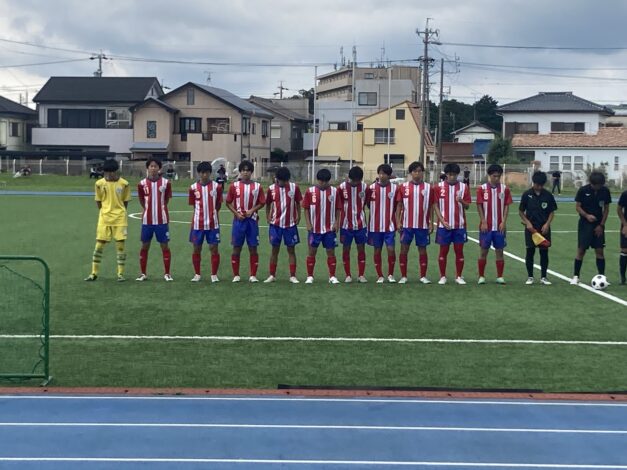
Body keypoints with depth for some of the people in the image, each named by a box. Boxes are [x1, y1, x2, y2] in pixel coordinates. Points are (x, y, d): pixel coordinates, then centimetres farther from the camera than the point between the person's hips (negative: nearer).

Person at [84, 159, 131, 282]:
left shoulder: (124, 184, -5)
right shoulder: (99, 184, -2)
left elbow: (125, 201, 6)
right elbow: (98, 201, 8)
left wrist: (120, 212, 5)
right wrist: (105, 211, 5)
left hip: (120, 218, -1)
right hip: (104, 218, 1)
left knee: (120, 245, -1)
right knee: (99, 245, 2)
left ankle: (120, 273, 7)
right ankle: (94, 273, 11)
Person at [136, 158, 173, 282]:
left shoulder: (166, 183, -2)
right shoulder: (142, 184, 0)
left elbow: (166, 199, 9)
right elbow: (141, 201, 12)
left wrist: (159, 209, 8)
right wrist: (149, 209, 8)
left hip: (162, 220, -1)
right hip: (147, 220, 1)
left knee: (165, 246, 2)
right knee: (145, 246, 7)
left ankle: (167, 273, 10)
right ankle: (143, 273, 16)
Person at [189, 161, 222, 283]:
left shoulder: (216, 186, -1)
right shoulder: (193, 188, 0)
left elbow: (218, 205, 6)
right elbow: (193, 204, 8)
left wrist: (212, 212, 3)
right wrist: (202, 211, 3)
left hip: (213, 223, -1)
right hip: (198, 223, 1)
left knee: (214, 249, 1)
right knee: (196, 249, 7)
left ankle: (214, 275, 10)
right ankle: (197, 274, 20)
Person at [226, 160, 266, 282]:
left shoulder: (257, 186, 3)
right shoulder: (234, 186, 3)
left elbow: (262, 203, 6)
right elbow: (228, 202, 5)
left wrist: (252, 210, -10)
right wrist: (236, 213, -8)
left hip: (252, 220, 0)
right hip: (238, 220, 0)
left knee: (253, 248, 1)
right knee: (236, 248, 3)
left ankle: (253, 275, 8)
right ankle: (236, 275, 11)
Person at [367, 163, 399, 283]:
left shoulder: (395, 188, 0)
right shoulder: (371, 188, 0)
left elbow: (397, 206, 5)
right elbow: (368, 204, 9)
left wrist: (398, 221, 1)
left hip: (390, 226, -1)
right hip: (375, 226, 1)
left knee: (391, 249, -8)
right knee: (377, 250, 6)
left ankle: (390, 274, 10)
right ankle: (380, 276, 17)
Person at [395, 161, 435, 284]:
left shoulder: (429, 188, 2)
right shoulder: (403, 187, 3)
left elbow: (431, 207, 5)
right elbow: (399, 205, 5)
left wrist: (431, 223, 0)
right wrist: (398, 222, -1)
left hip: (423, 225, 0)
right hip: (406, 224, 0)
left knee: (422, 250, 6)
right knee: (404, 249, 2)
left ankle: (423, 276, 14)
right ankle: (403, 276, 10)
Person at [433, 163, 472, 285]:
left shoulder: (464, 187, 2)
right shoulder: (439, 187, 0)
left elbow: (467, 206, 3)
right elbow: (436, 206, 1)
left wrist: (461, 201, -19)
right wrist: (442, 221, -8)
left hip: (459, 225, 1)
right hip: (444, 225, -1)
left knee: (459, 251, 4)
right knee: (443, 251, 4)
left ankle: (458, 276, 13)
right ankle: (442, 276, 13)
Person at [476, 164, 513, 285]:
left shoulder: (505, 189, 3)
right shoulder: (482, 189, -1)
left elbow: (506, 206, 4)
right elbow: (479, 206, -1)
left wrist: (504, 222, -5)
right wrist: (483, 222, -8)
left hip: (499, 226, 1)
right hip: (486, 226, -1)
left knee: (499, 251, 4)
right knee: (483, 251, 4)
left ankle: (500, 277, 10)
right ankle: (481, 276, 11)